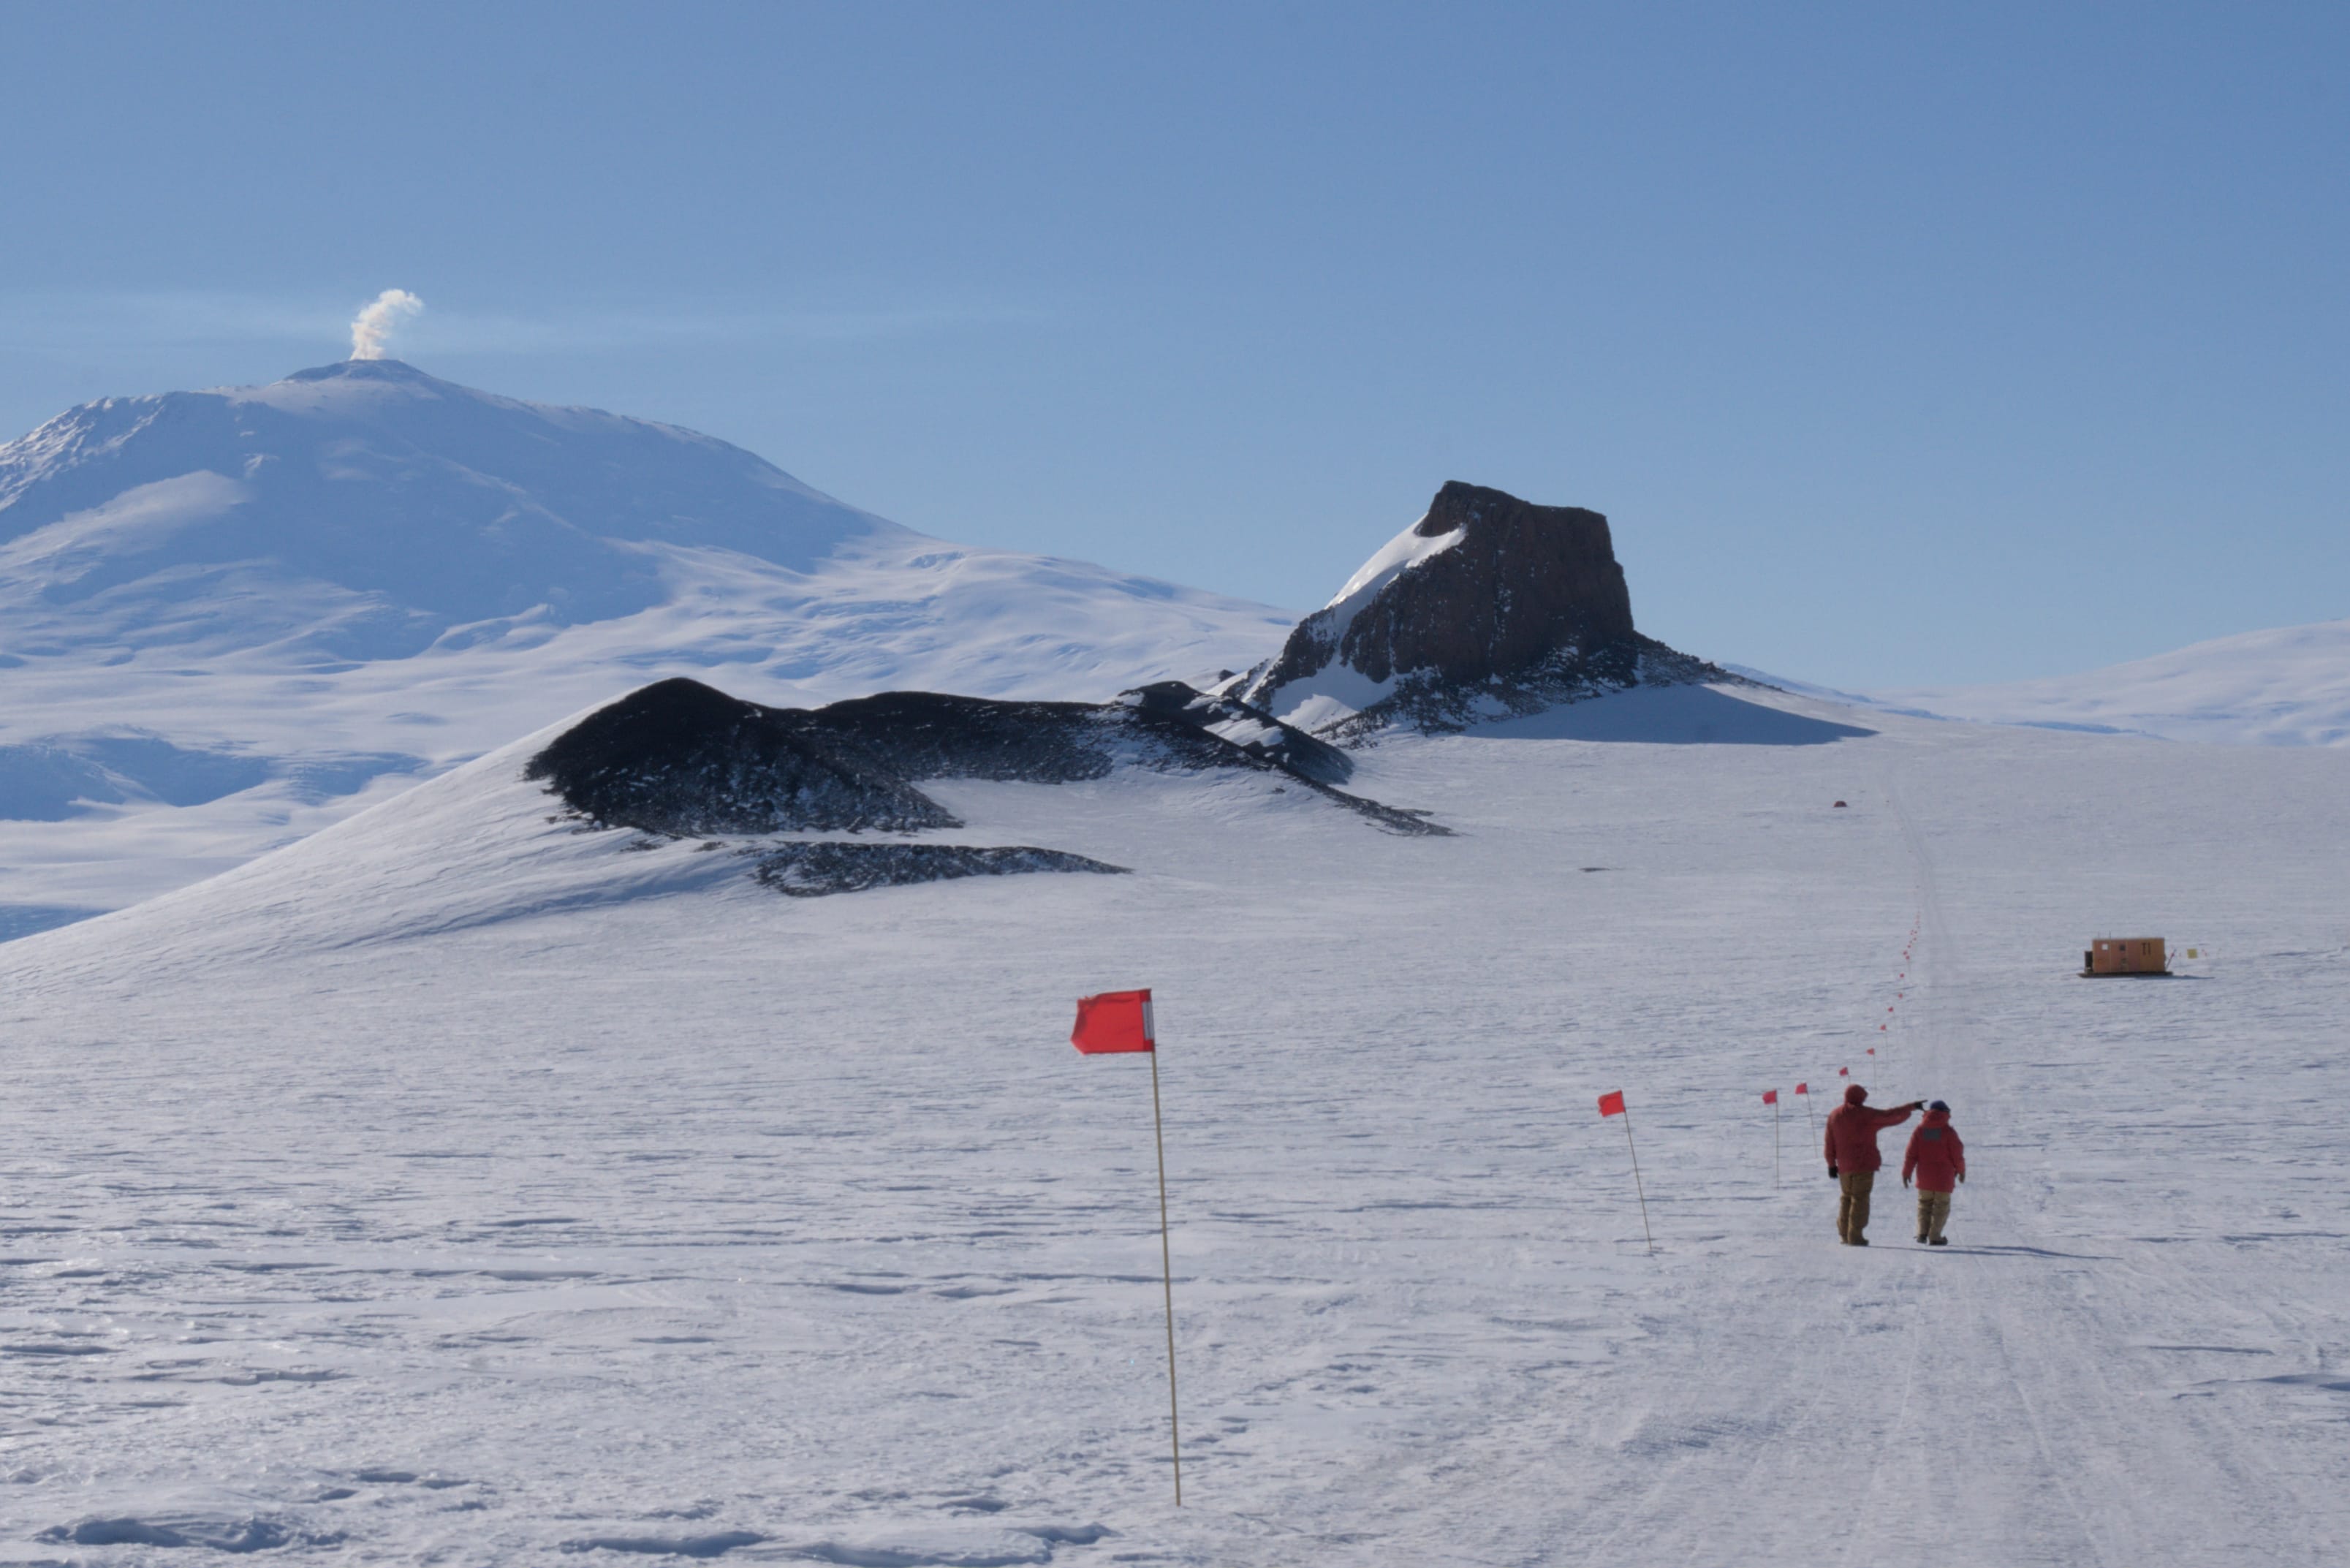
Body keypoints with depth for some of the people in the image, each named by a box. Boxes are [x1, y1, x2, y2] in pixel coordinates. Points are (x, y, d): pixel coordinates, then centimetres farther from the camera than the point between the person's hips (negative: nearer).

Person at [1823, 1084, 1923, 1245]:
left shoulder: (1834, 1115, 9)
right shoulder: (1866, 1114, -9)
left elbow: (1830, 1143, 11)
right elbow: (1890, 1116, -8)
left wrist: (1831, 1164, 16)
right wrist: (1912, 1107, 1)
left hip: (1844, 1166, 6)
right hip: (1864, 1165, -6)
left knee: (1847, 1197, 17)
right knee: (1860, 1199, -3)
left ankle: (1844, 1234, 16)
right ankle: (1855, 1236, -7)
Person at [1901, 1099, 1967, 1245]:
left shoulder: (1920, 1129, 0)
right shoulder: (1948, 1131, -7)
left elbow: (1911, 1153, -1)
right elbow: (1957, 1154, -4)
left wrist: (1906, 1172, 6)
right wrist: (1961, 1171, 12)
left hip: (1924, 1176, 3)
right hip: (1944, 1176, -3)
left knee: (1924, 1203, 18)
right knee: (1941, 1206, 5)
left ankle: (1922, 1233, 13)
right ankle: (1934, 1237, 1)